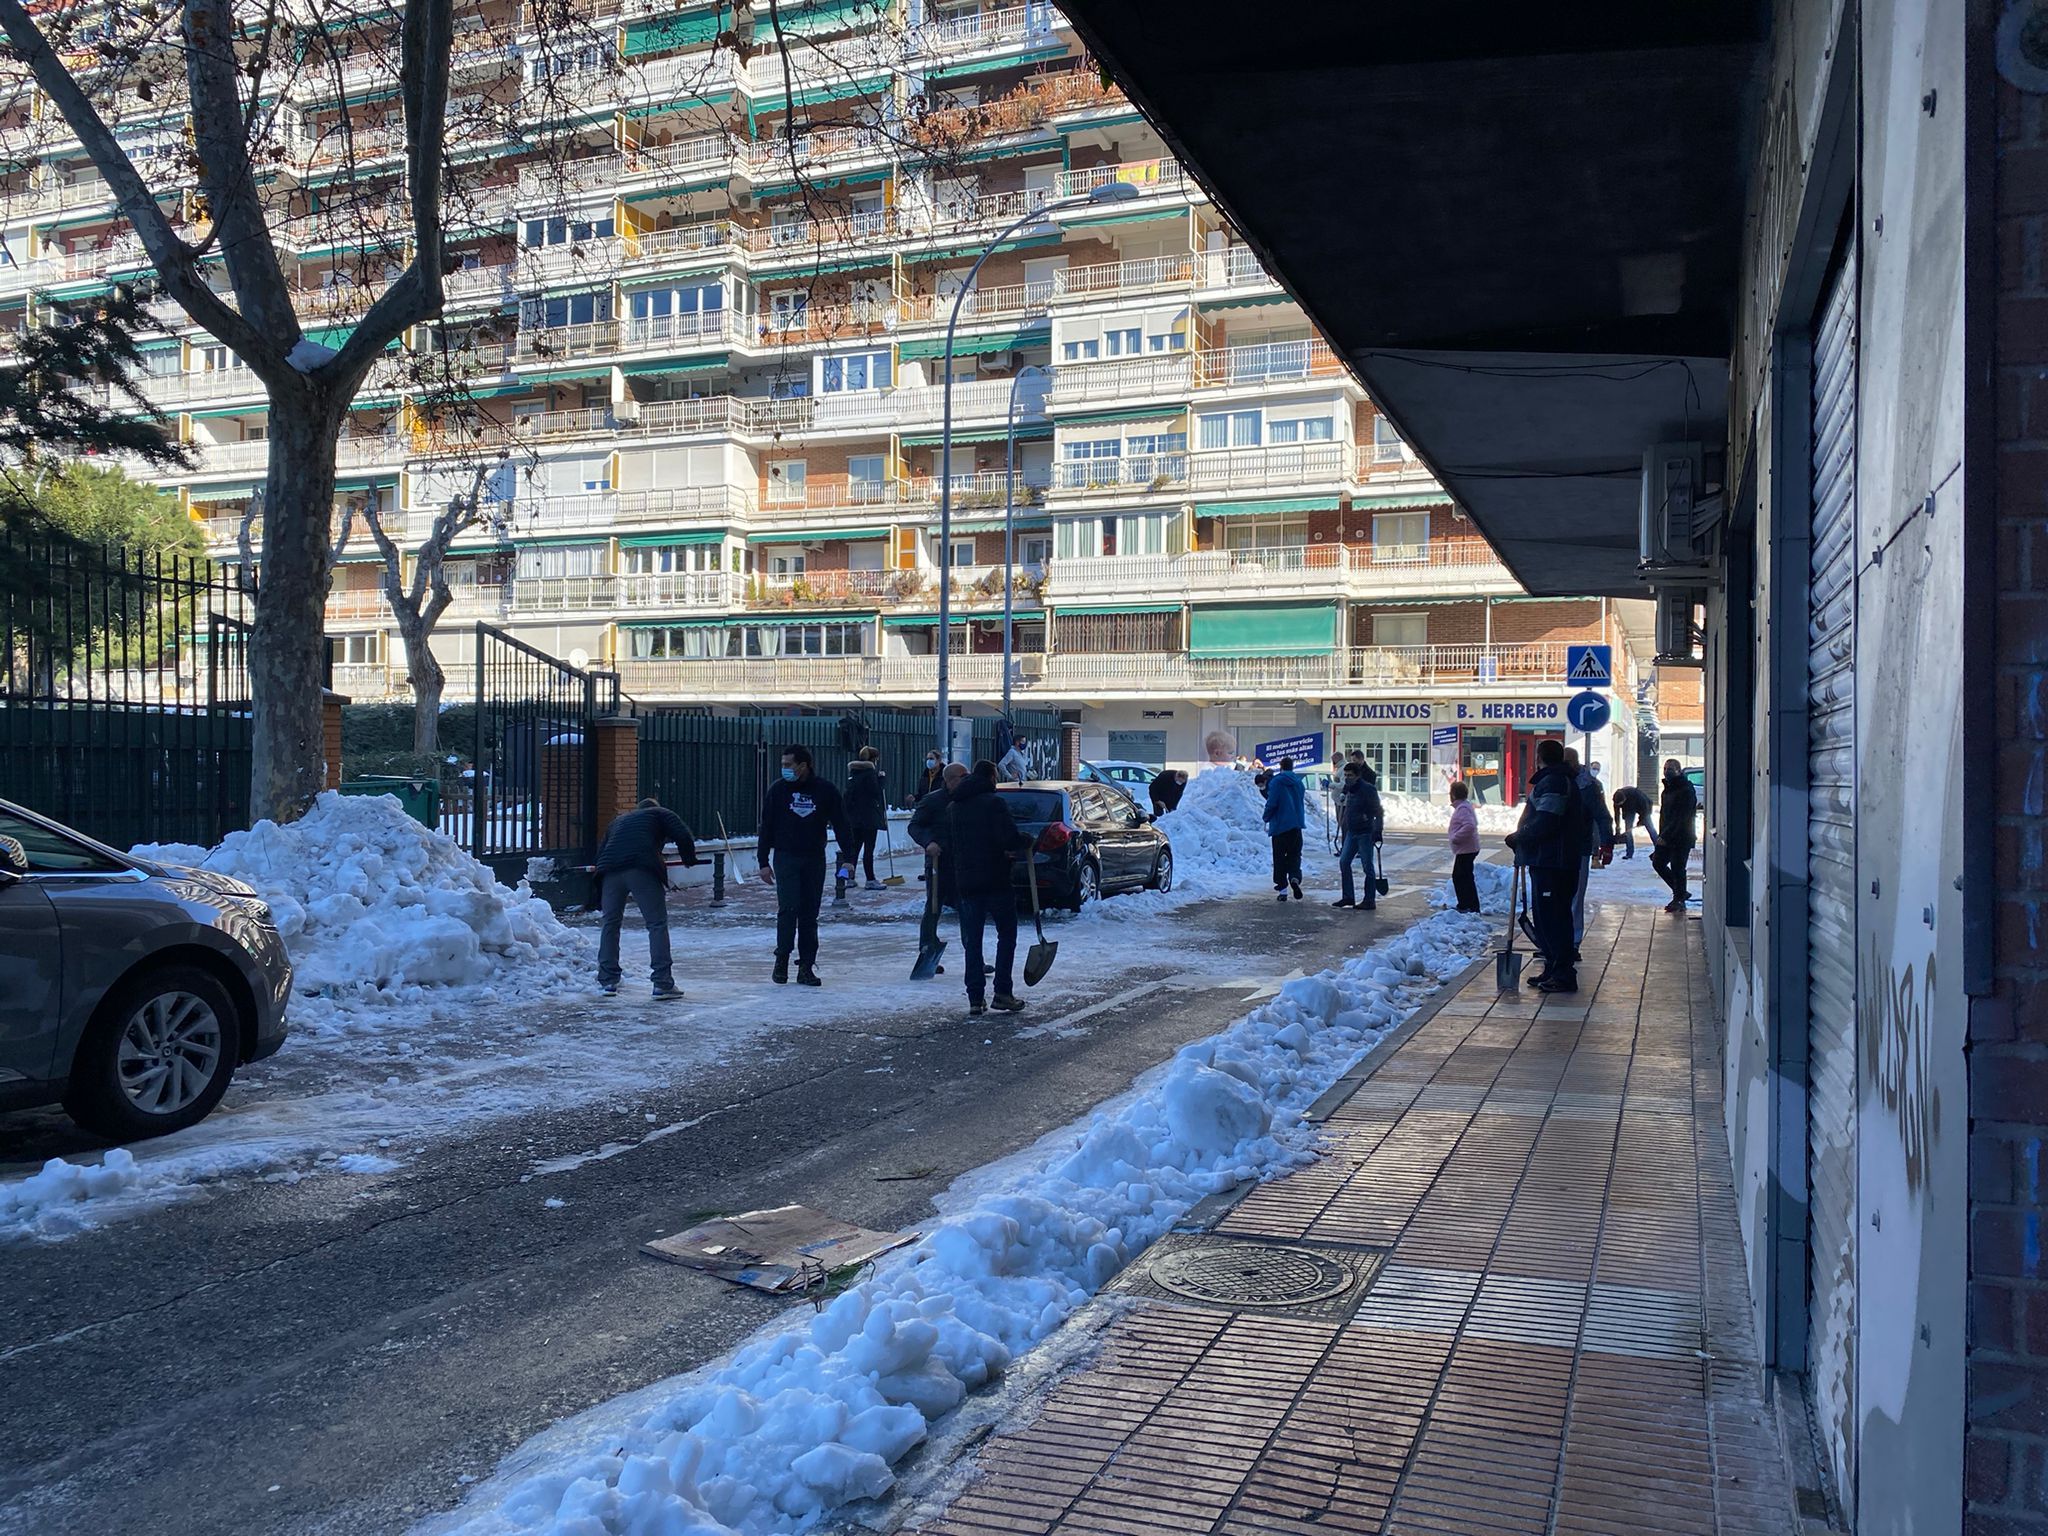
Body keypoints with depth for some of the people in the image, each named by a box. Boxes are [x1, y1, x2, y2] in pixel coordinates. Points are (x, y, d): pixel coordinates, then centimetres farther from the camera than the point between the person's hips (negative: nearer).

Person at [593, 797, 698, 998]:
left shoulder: (618, 820, 37)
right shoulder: (660, 814, 24)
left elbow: (601, 851, 31)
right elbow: (683, 836, 9)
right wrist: (689, 859, 24)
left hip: (610, 871, 4)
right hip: (643, 870, -4)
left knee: (610, 923, 16)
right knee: (657, 924, -1)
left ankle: (607, 981, 16)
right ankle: (662, 983, -8)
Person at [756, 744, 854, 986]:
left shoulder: (826, 790, -2)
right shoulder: (778, 789, -1)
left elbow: (840, 825, 2)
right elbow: (767, 827, 3)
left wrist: (847, 857, -6)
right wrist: (763, 862, 0)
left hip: (815, 859, 1)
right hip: (785, 858, -1)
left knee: (810, 914, 4)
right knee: (788, 908, -12)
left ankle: (806, 966, 9)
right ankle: (782, 957, 6)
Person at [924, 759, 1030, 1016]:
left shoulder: (953, 807, 12)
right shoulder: (994, 803, -9)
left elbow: (942, 838, 10)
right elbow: (1010, 839, -17)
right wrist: (1027, 841, 1)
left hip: (965, 883, 5)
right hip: (996, 881, -5)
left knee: (971, 941, 8)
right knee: (1006, 936, 7)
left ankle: (975, 998, 5)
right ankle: (1002, 993, 1)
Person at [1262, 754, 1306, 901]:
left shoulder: (1276, 782, -10)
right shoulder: (1298, 782, 9)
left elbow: (1271, 802, -14)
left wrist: (1267, 818, 1)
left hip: (1280, 825, -4)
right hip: (1296, 825, 4)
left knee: (1279, 857, 3)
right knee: (1294, 855, 10)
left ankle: (1282, 888, 1)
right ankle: (1295, 877, -17)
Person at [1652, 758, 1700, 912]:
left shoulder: (1686, 791, -16)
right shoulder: (1668, 789, 14)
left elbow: (1680, 818, -22)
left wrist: (1664, 836, -25)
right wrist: (1661, 836, 14)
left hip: (1682, 837, -9)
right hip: (1666, 837, 9)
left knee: (1677, 868, -4)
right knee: (1657, 862, 8)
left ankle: (1679, 900, 9)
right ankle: (1681, 893, 20)